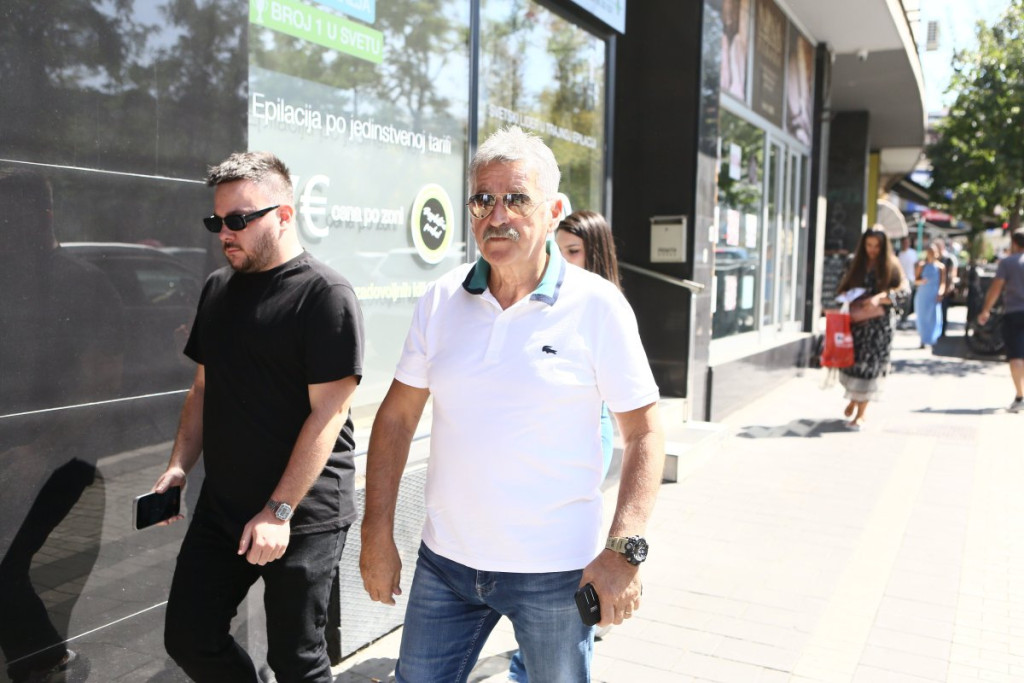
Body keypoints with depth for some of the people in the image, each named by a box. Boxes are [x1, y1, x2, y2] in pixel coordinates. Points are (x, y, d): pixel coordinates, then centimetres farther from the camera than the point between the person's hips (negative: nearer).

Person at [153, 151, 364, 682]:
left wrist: (279, 511, -19)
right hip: (221, 507, 7)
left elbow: (326, 413, -17)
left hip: (303, 518, -7)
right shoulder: (218, 289, 10)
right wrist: (180, 466, 6)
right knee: (189, 640, 13)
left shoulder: (325, 294, -13)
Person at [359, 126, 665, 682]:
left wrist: (624, 551, -15)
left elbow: (643, 433, -7)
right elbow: (396, 417, 6)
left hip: (554, 572, -3)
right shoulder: (441, 300, 1)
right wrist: (377, 534, 3)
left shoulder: (597, 306, -9)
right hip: (445, 561, 4)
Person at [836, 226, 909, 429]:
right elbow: (844, 286, 16)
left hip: (878, 324, -3)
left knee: (869, 365, -3)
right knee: (851, 360, 5)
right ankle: (853, 400, 31)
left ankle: (861, 413, 5)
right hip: (856, 321, 4)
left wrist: (879, 298, -23)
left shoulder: (891, 266, -1)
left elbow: (904, 291, -9)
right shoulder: (857, 265, 11)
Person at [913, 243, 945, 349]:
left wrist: (940, 293, -16)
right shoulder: (922, 266, 5)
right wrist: (921, 281, -17)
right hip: (922, 295, 1)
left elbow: (943, 282, -1)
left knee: (935, 318, -6)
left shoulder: (941, 266, 3)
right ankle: (923, 341, 9)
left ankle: (932, 341, 1)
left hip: (935, 296, -1)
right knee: (922, 318, 2)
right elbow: (915, 280, 5)